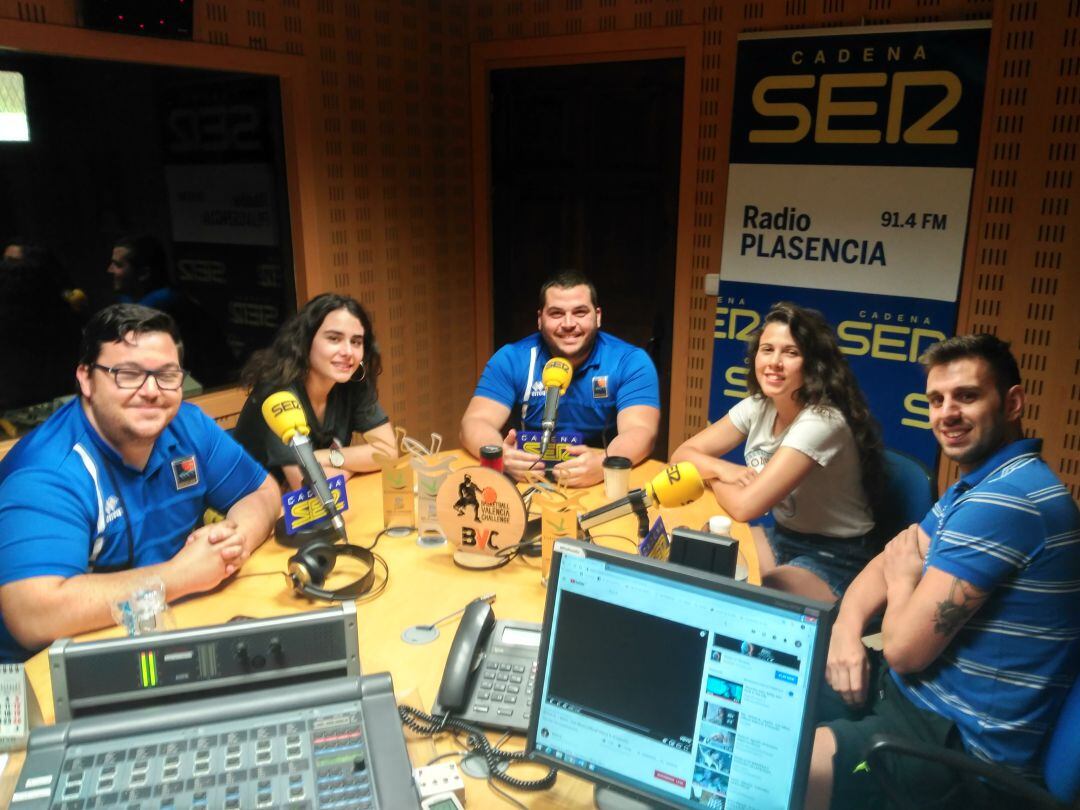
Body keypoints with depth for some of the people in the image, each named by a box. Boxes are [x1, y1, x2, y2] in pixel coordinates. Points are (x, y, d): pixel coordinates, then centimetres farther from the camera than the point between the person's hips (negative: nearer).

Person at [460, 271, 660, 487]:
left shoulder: (631, 362, -6)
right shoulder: (511, 359, -3)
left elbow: (640, 431, -18)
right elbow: (475, 423, -10)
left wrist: (603, 464, -39)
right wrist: (500, 456, -33)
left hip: (606, 486, 1)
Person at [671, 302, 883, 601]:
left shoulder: (822, 421, -26)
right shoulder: (758, 406, -2)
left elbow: (745, 506, -29)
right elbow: (683, 453, 1)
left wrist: (711, 477, -8)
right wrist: (721, 469, -19)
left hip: (832, 561, -7)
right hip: (781, 537, 7)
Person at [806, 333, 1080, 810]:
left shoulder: (1004, 499, -25)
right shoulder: (978, 485, 11)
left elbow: (906, 647, -23)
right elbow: (891, 560, 14)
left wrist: (902, 579, -1)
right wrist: (846, 629, -7)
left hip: (958, 740, -10)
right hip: (918, 691, 10)